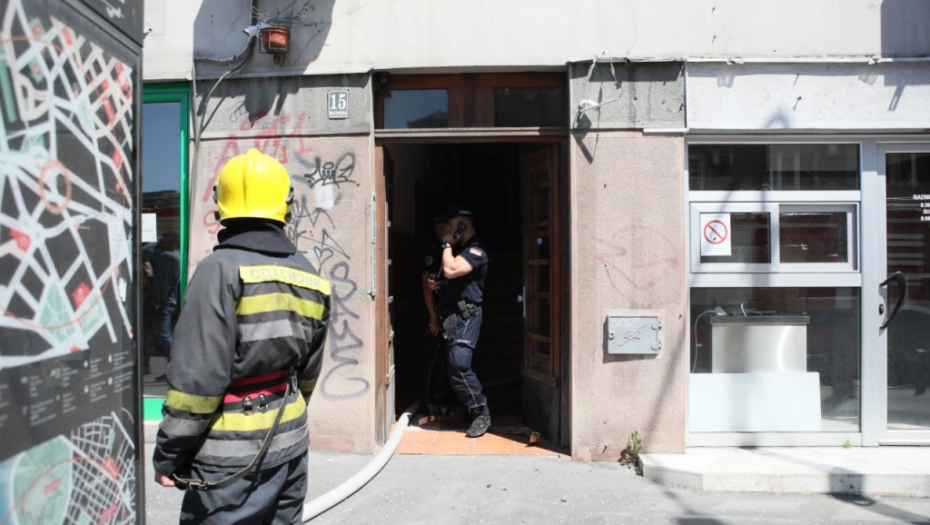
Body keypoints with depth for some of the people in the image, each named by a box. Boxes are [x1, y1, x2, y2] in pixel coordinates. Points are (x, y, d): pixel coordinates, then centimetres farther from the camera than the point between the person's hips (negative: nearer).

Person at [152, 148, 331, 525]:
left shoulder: (221, 269, -16)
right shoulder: (307, 275, 4)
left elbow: (198, 377, -18)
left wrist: (168, 454, -7)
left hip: (231, 452, -6)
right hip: (289, 441, 7)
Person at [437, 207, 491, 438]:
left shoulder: (476, 250, -12)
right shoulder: (459, 248, 19)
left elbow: (450, 270, -25)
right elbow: (446, 275, 27)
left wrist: (447, 244, -10)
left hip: (466, 315, -10)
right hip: (451, 314, 10)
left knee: (459, 365, -17)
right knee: (453, 366, 11)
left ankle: (481, 412, -6)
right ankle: (469, 410, 22)